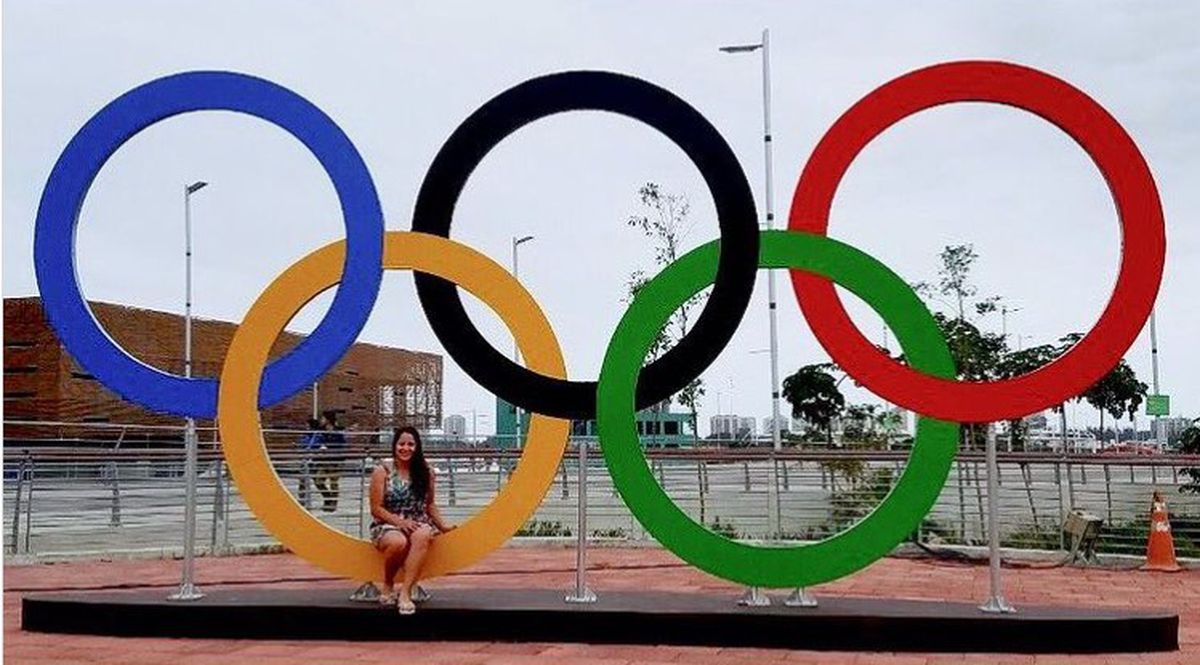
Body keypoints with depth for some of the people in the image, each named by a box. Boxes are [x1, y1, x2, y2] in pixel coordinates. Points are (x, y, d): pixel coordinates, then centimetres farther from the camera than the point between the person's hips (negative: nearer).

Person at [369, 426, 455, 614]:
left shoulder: (424, 472, 7)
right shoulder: (382, 471, -2)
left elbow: (430, 504, 15)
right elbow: (376, 509, -5)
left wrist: (442, 525, 1)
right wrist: (400, 522, -18)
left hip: (417, 524, 2)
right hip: (387, 525, -2)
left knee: (422, 536, -36)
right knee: (398, 542, -37)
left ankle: (405, 592, -36)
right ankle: (388, 585, -6)